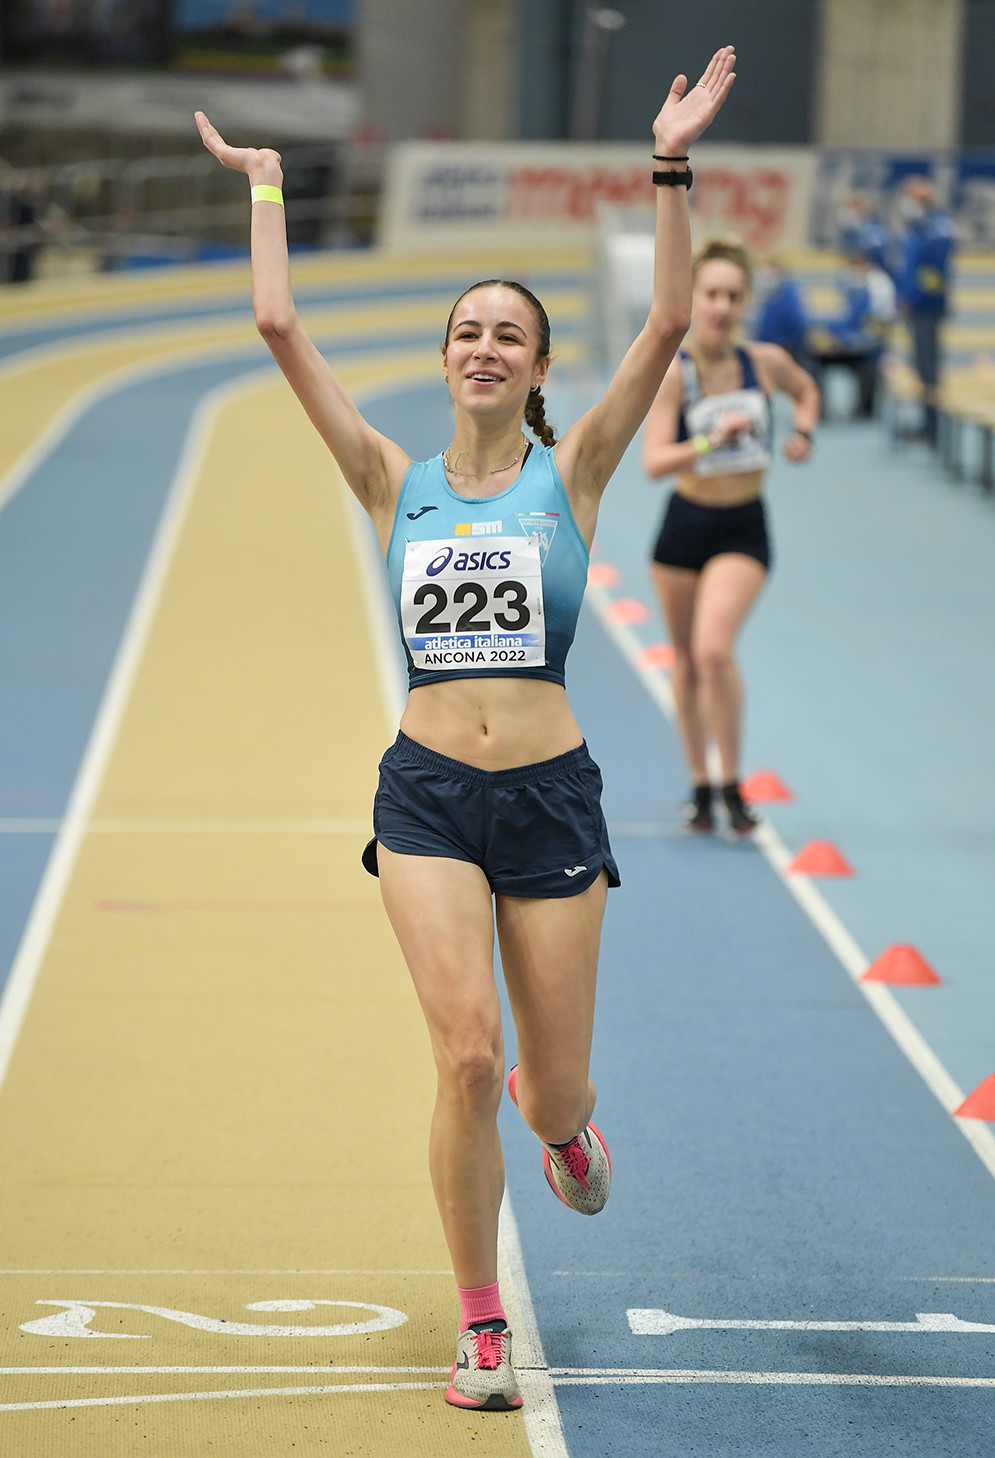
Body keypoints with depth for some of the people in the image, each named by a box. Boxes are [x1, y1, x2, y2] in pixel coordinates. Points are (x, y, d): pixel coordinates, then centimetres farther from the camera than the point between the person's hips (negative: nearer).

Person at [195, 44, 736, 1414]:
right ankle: (481, 1330, -2)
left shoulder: (571, 472, 4)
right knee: (466, 1056, -15)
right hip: (429, 795, 0)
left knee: (552, 1092, 5)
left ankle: (563, 1124, 46)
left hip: (552, 797, 0)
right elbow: (281, 331, 2)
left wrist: (671, 169, -12)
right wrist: (265, 186, 5)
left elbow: (668, 326, -7)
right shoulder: (397, 482, 6)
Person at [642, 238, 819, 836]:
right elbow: (654, 460, -22)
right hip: (685, 524, 1)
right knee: (686, 658, 12)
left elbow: (807, 390, 19)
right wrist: (712, 440, -35)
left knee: (714, 648, -21)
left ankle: (732, 784, -7)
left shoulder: (767, 362, -5)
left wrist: (803, 433, 1)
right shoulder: (673, 374, -13)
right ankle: (700, 785, 30)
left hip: (744, 529, -1)